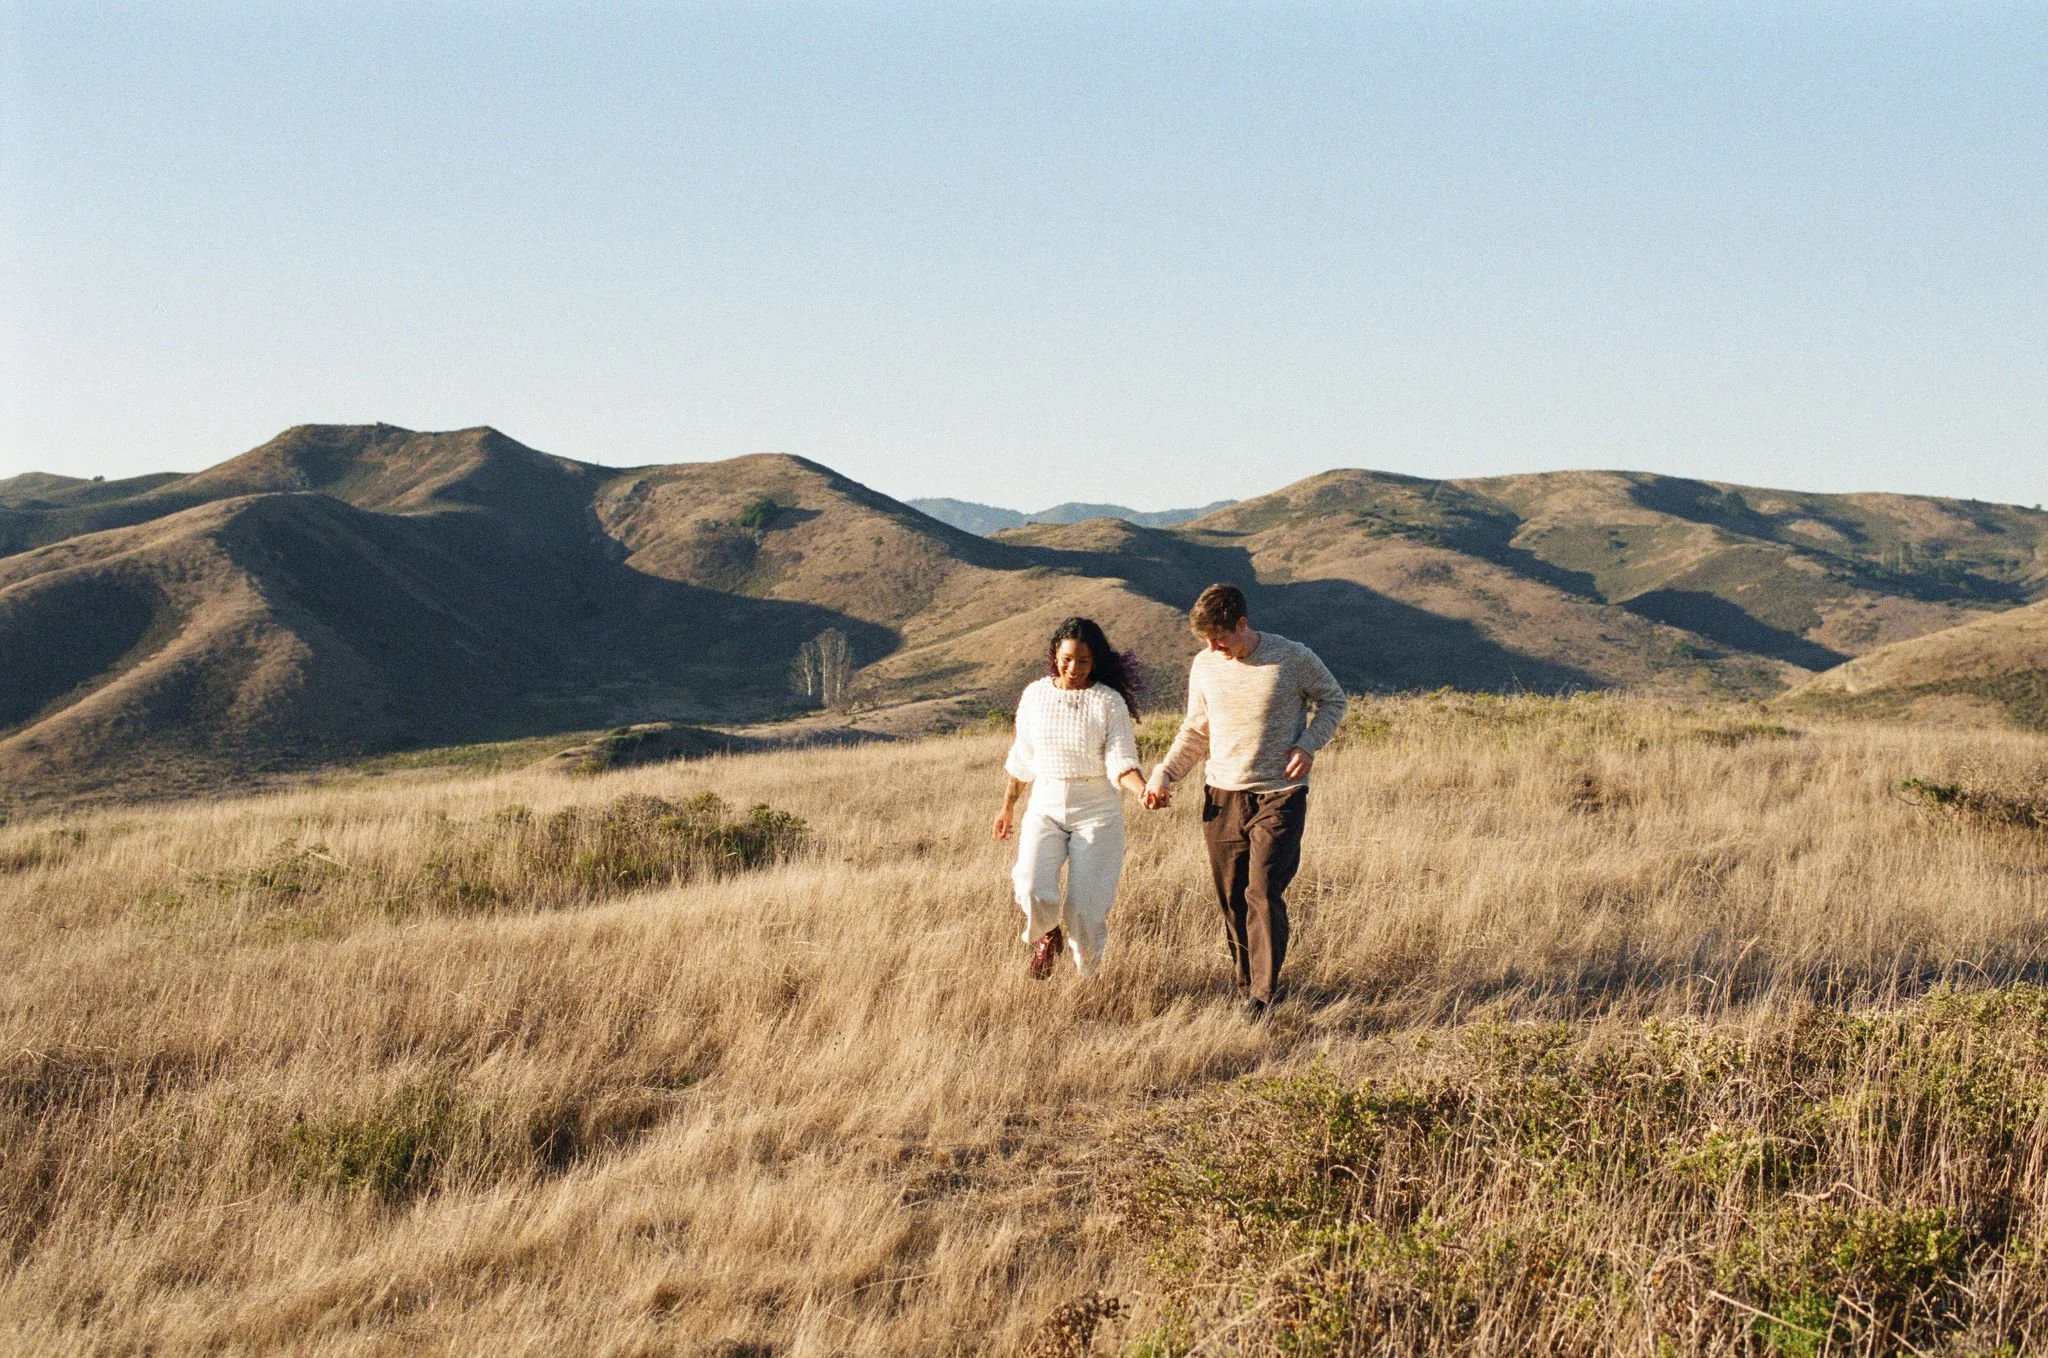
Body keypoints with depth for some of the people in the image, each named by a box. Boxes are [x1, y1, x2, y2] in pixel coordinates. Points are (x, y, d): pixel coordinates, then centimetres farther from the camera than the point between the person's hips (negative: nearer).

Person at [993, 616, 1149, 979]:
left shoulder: (1110, 702, -6)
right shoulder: (1035, 695, 4)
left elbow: (1121, 762, -12)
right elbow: (1022, 758, 15)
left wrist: (1143, 791, -32)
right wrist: (1008, 806, 20)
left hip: (1096, 812, -2)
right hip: (1045, 806, 2)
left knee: (1086, 905, -6)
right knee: (1033, 890, -20)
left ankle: (1087, 973, 22)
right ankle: (1047, 937, 15)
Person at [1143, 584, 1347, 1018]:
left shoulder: (1292, 658, -8)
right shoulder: (1204, 667, 4)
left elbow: (1332, 700, 7)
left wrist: (1308, 744, -11)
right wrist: (1163, 776, 5)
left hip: (1279, 798, -4)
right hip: (1222, 798, 4)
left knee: (1263, 894, -13)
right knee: (1231, 901, 6)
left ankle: (1262, 1000, -8)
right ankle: (1246, 989, 19)